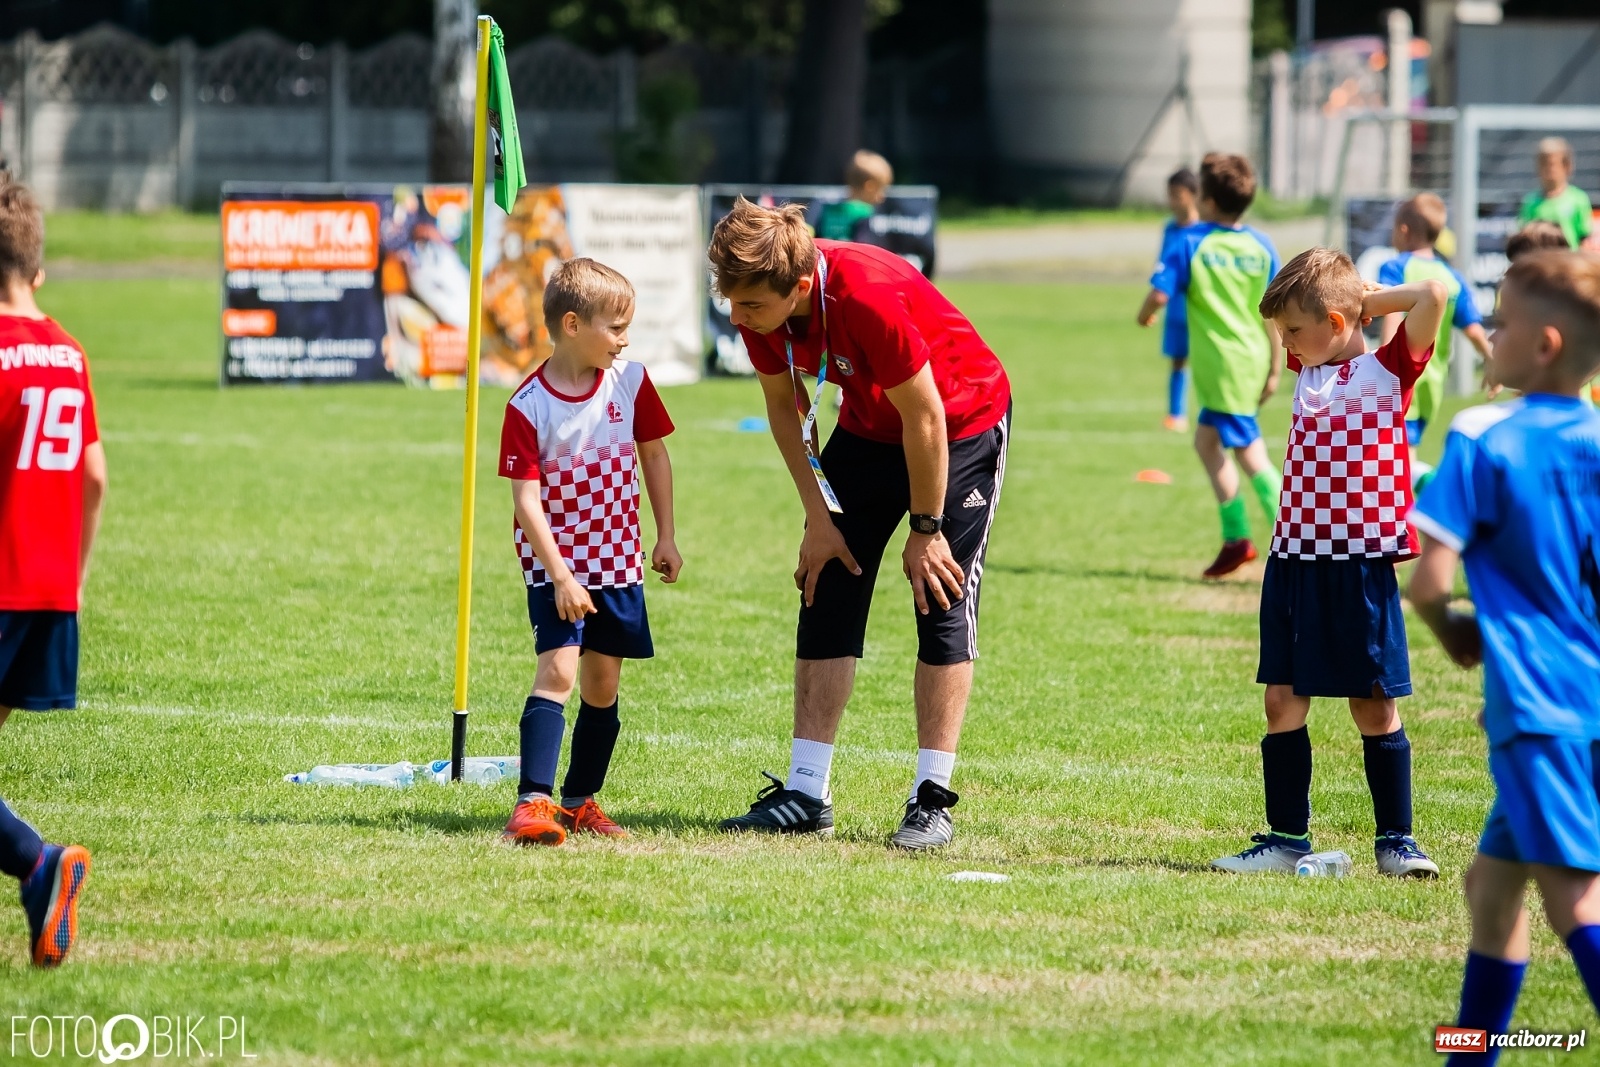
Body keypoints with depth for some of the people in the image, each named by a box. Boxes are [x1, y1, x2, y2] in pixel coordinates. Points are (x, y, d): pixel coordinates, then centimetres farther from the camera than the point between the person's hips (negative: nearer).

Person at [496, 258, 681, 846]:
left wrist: (665, 538, 12)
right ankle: (533, 801, -24)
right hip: (556, 566, -5)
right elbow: (526, 499, -16)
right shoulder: (528, 406, -16)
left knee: (602, 683, 9)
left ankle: (580, 801, 21)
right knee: (558, 669, -19)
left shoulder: (630, 381, -2)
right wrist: (561, 576, -21)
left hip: (617, 561, 5)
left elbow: (654, 455, 11)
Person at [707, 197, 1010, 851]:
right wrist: (818, 518, -4)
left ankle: (932, 800, -4)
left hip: (962, 423, -6)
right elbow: (784, 406, -1)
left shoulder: (869, 297, -38)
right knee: (827, 600, 0)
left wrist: (926, 529, -18)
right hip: (868, 427, 6)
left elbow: (924, 418, -28)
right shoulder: (757, 304, -19)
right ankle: (805, 793, 3)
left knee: (942, 606, -9)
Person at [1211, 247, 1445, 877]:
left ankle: (1396, 840, 9)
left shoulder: (1389, 371, -4)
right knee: (1282, 700, 4)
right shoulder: (1307, 371, 14)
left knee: (1374, 705, 0)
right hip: (1294, 559, 6)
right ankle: (1286, 839, 12)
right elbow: (1293, 305, 26)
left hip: (1362, 561, -6)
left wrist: (1370, 301, -3)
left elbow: (1433, 294, -16)